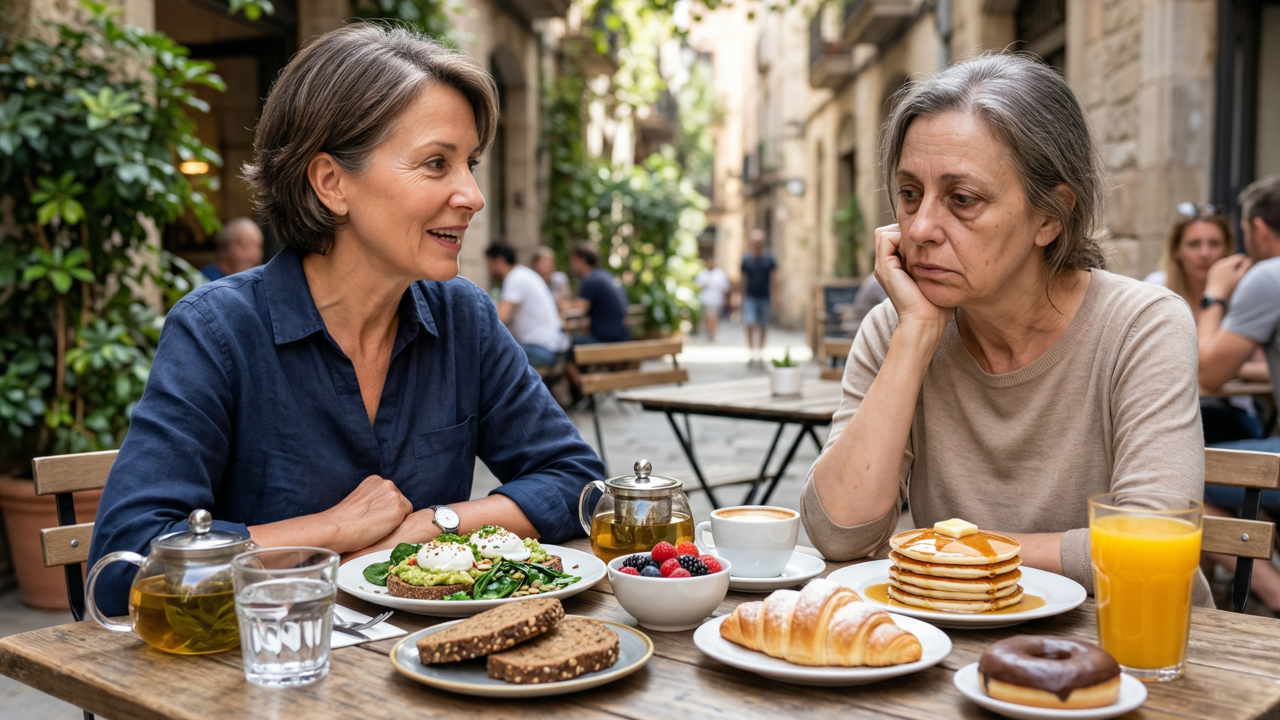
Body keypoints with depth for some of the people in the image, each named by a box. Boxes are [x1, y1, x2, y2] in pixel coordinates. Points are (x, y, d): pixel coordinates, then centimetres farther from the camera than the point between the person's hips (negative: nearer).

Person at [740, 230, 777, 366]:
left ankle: (760, 352, 22)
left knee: (763, 326, 7)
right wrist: (743, 297, 6)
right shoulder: (746, 260, 3)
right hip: (750, 297, -1)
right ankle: (750, 352, -12)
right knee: (750, 324, -15)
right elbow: (743, 279, 9)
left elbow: (774, 279, 3)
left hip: (764, 298, 1)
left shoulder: (769, 260, 3)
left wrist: (774, 297, -3)